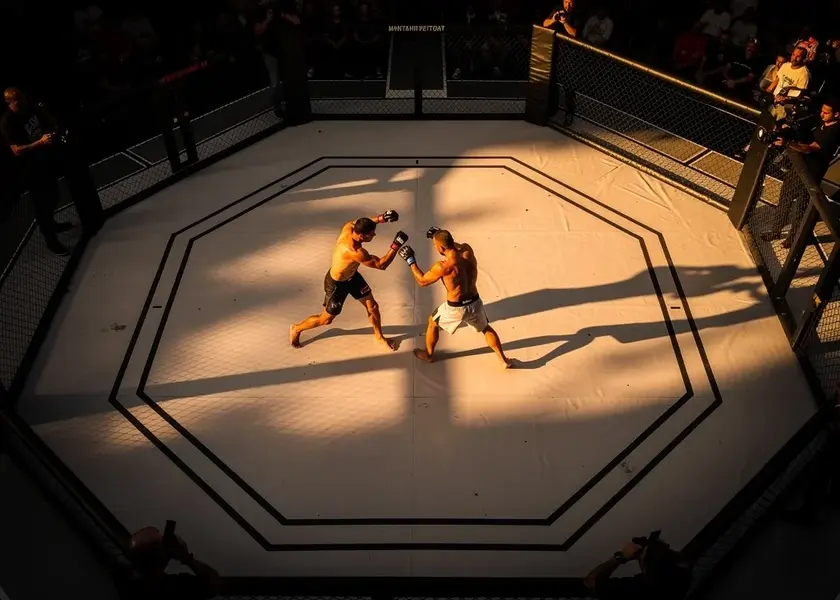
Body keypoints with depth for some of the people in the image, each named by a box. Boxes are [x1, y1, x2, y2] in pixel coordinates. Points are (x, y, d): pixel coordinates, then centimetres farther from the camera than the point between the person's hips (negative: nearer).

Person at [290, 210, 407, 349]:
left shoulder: (349, 227, -24)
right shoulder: (355, 252, -44)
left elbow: (358, 223, 3)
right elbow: (381, 265, -34)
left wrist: (380, 218, -12)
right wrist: (396, 245, -34)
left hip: (352, 275, 8)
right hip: (336, 284, -8)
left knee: (373, 306, 15)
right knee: (326, 319, 15)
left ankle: (379, 337, 39)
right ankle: (296, 329, 41)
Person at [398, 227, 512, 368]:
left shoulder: (442, 267, -28)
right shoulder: (468, 251, -15)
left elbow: (422, 281, -10)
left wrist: (411, 260, -2)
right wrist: (441, 235, 12)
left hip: (456, 308, -4)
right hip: (474, 303, 4)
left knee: (432, 323, 26)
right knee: (485, 328, 31)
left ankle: (429, 354, 46)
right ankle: (504, 360, 36)